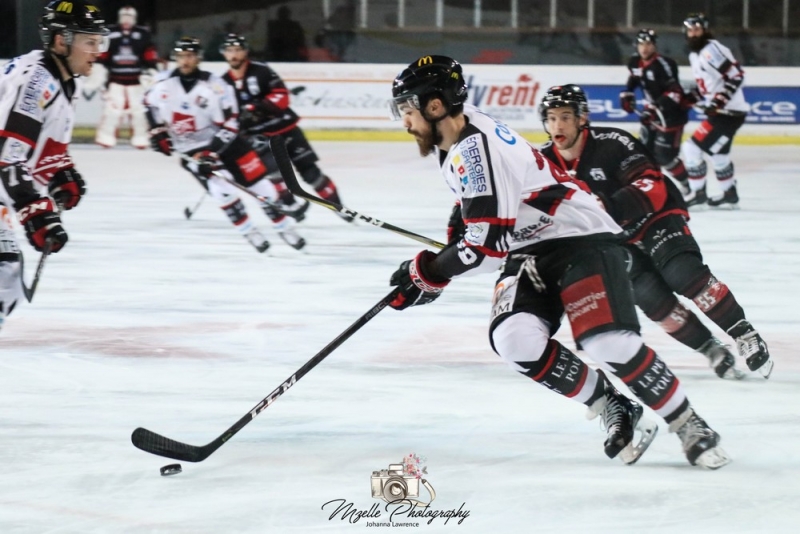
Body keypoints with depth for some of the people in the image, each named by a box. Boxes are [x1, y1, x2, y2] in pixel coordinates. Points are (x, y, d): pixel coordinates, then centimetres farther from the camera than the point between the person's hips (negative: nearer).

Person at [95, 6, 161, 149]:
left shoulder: (143, 34, 1)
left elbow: (151, 55, 3)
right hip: (115, 78, -1)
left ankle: (140, 138, 10)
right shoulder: (110, 33, 0)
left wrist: (150, 70, -5)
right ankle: (106, 137, -6)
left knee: (138, 108, 1)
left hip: (136, 79, 1)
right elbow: (101, 54, 4)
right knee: (112, 107, -10)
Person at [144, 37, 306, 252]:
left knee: (261, 186, 0)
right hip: (191, 151, 0)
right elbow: (151, 105, 14)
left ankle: (284, 228, 18)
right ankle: (249, 233, 0)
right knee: (222, 189, -19)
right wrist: (157, 132, 3)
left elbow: (227, 125, -18)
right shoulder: (164, 86, -8)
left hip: (224, 142, 0)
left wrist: (211, 152, -27)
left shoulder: (214, 85, -17)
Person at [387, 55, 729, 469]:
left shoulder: (477, 149, -25)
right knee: (515, 340, -20)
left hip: (581, 238, -9)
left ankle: (690, 427, -6)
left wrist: (428, 273, -15)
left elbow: (487, 244, -27)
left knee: (609, 344, -26)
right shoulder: (454, 141, 5)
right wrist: (456, 235, 20)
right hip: (530, 253, 9)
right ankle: (613, 411, -5)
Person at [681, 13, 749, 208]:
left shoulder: (711, 50, -16)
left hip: (729, 112, -11)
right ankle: (730, 195, 35)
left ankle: (697, 193, -4)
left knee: (692, 147, -11)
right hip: (718, 112, 11)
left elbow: (736, 75, -22)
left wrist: (719, 99, -26)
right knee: (718, 153, 23)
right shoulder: (695, 55, 14)